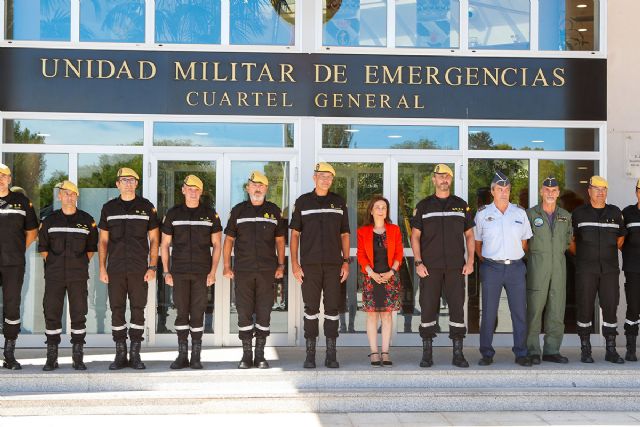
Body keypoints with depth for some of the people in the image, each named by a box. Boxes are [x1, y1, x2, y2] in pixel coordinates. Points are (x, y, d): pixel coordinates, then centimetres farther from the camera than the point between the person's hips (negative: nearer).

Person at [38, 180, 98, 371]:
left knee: (78, 315, -1)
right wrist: (52, 264, 4)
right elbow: (42, 247, 13)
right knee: (51, 314, -1)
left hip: (78, 275, 0)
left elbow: (92, 248, 12)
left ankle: (78, 358, 6)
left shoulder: (87, 220, 7)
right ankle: (51, 358, 8)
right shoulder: (49, 221, 9)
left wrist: (82, 264, 4)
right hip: (54, 276, 1)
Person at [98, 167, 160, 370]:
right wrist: (102, 268, 1)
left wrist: (152, 267, -3)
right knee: (117, 310, 2)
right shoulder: (109, 208, 9)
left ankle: (135, 354, 8)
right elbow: (103, 240, 10)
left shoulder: (146, 207, 5)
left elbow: (154, 239, 5)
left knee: (138, 310, 0)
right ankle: (120, 355, 9)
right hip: (115, 269, 1)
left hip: (139, 269, -1)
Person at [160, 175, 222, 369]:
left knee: (198, 313, 0)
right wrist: (166, 272, 0)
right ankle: (182, 355, 10)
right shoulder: (173, 214, 5)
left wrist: (213, 272, -4)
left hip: (201, 272, -1)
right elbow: (164, 245, 8)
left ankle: (196, 356, 7)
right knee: (181, 312, 2)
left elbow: (216, 245, 5)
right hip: (179, 272, 1)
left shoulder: (210, 214, 4)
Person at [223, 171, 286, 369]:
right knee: (244, 312, 0)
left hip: (267, 270, 0)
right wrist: (227, 266, 2)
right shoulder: (238, 210, 7)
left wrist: (281, 265, 3)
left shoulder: (274, 211, 9)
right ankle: (246, 354, 9)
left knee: (264, 312, 2)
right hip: (242, 270, 0)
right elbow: (229, 239, 9)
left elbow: (280, 240, 12)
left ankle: (260, 355, 10)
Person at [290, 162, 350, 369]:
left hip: (334, 264, 1)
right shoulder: (303, 201, 6)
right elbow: (294, 234, 6)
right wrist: (294, 264, -3)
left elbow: (344, 235, 13)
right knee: (311, 308, 1)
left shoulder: (339, 202, 11)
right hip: (310, 264, -1)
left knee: (332, 308, 1)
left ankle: (331, 354, 7)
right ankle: (310, 354, 7)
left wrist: (346, 262, 3)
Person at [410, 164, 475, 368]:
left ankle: (458, 353, 6)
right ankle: (427, 353, 7)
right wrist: (418, 262, -6)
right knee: (428, 307, -1)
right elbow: (415, 236, 4)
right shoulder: (423, 206, 7)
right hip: (430, 267, -1)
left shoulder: (461, 205, 11)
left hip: (456, 267, 1)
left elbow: (469, 235, 13)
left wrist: (470, 260, 1)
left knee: (457, 307, 0)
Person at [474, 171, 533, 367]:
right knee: (488, 312, 0)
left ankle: (521, 353, 11)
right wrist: (486, 261, 5)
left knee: (520, 312, 2)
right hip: (491, 268, -2)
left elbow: (524, 240, 17)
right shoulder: (482, 214, 4)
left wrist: (515, 257, 11)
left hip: (516, 268, 2)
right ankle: (487, 354, 8)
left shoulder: (520, 213, 9)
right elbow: (476, 242, 11)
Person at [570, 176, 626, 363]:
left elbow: (621, 236, 22)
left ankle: (611, 350, 9)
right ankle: (585, 350, 7)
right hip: (586, 270, -2)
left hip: (610, 269, 2)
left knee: (611, 307, 1)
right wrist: (581, 256, 9)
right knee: (585, 308, -1)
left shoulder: (615, 212, 10)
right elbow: (570, 239, 11)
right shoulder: (579, 213, 4)